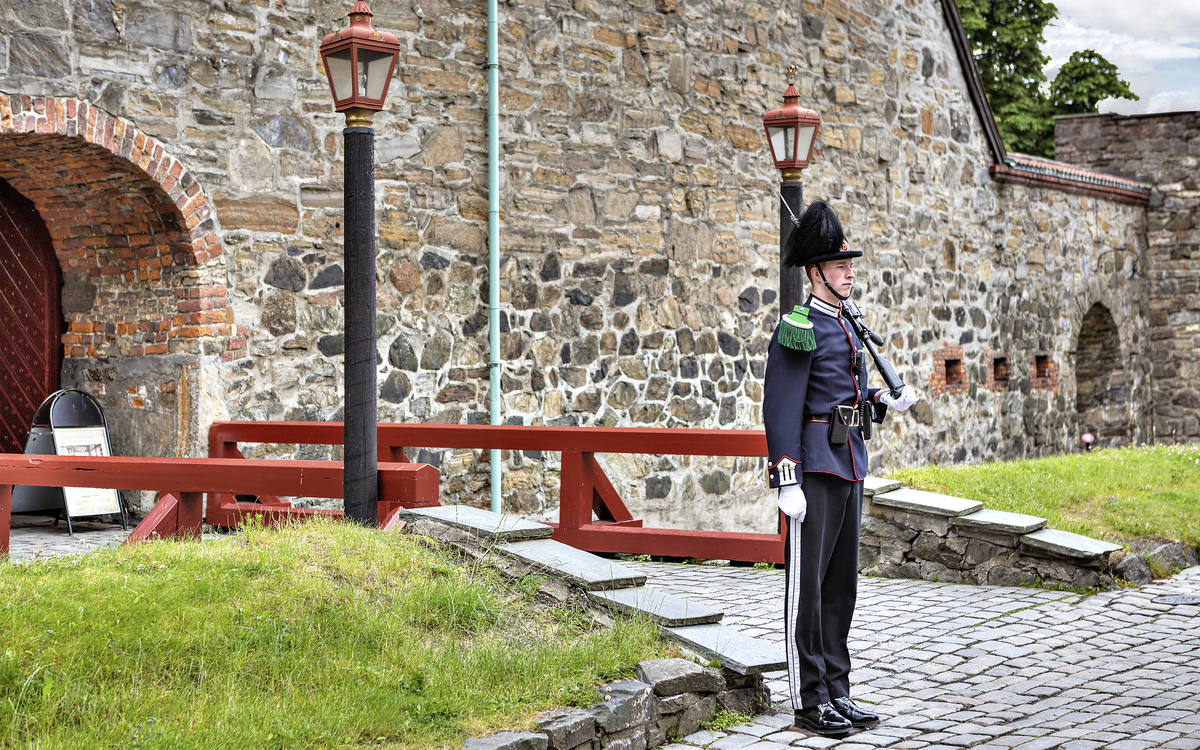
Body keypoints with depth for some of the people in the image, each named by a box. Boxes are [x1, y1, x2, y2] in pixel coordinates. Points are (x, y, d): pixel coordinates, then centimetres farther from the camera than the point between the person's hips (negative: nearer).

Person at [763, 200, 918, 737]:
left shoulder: (847, 328, 17)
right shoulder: (799, 329, -10)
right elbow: (781, 410, -16)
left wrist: (886, 402, 6)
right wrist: (788, 482, -21)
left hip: (848, 469, 9)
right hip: (813, 469, -9)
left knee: (841, 585, 12)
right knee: (807, 586, -3)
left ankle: (837, 693, 19)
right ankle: (809, 702, 1)